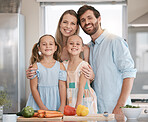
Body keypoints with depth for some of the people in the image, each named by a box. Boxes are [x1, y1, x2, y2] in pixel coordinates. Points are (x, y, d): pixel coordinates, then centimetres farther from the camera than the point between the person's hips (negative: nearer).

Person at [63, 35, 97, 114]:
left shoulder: (84, 65, -9)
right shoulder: (64, 65, 5)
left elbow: (81, 88, -12)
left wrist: (77, 106, -16)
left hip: (84, 100, -4)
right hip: (70, 101, 4)